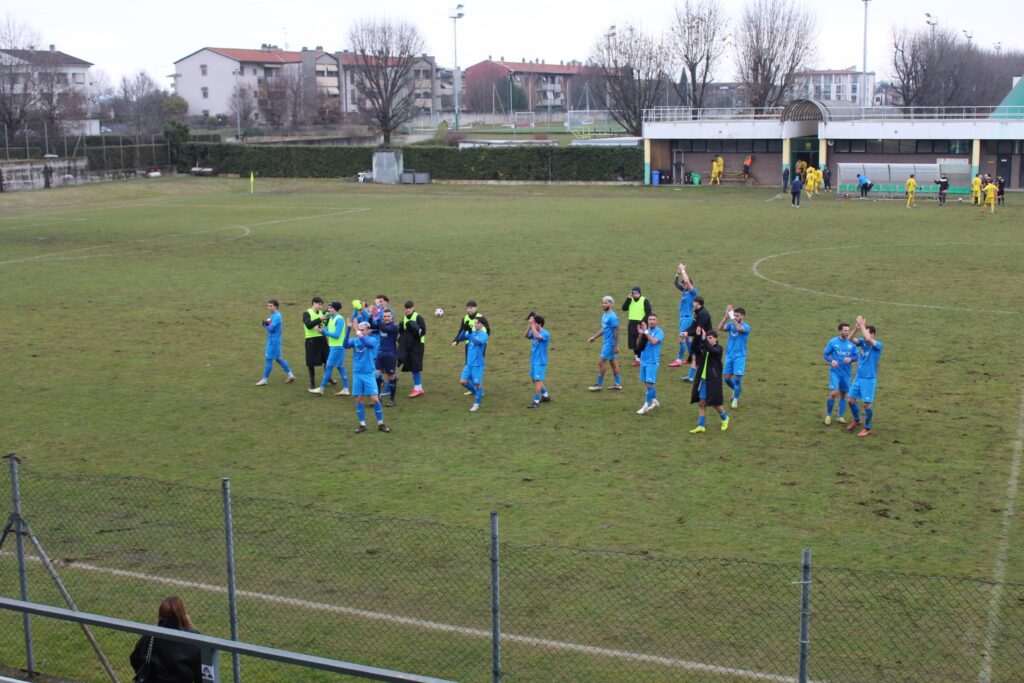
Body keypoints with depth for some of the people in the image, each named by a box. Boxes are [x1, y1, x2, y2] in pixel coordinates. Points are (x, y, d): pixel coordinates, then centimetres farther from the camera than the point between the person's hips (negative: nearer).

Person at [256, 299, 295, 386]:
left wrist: (266, 325, -5)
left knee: (268, 359, -3)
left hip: (273, 342, -10)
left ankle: (264, 380, 5)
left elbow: (271, 328, -24)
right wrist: (266, 324, -8)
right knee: (278, 358, 15)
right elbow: (270, 326, 13)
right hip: (272, 341, 10)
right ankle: (290, 375, 20)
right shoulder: (273, 315, 12)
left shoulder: (276, 316, -19)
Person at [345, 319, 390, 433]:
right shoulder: (354, 340, 1)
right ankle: (362, 424, 16)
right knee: (359, 399, 5)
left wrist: (358, 334, -34)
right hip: (357, 374, 2)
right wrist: (349, 329, -28)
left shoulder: (372, 339, -5)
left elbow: (368, 343, -28)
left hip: (369, 374, -2)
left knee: (375, 399, -4)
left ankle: (381, 423, 9)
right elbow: (346, 345, -20)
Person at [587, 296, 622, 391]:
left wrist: (616, 346, -20)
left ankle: (599, 385, 6)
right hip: (606, 342, 10)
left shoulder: (612, 317, -20)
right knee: (612, 362, 13)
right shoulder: (604, 315, 10)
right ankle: (618, 384, 19)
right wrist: (594, 337, 18)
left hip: (610, 343, -10)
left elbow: (616, 332, -19)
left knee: (602, 362, -4)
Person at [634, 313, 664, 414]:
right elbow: (640, 345, 5)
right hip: (643, 360, 6)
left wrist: (645, 331, -20)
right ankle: (654, 401, 30)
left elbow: (654, 341, -25)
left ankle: (645, 406, -10)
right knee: (648, 383, 14)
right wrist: (641, 334, -10)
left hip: (652, 361, -6)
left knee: (650, 383, -10)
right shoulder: (646, 331, 9)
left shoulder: (659, 332, -8)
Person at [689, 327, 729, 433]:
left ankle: (725, 418, 31)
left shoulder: (718, 348, -9)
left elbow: (711, 350, -30)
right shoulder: (704, 347, 6)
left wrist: (704, 339, -34)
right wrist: (697, 336, -22)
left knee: (715, 403, 5)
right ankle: (700, 426, 7)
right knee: (702, 403, 3)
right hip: (703, 378, 5)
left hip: (713, 380, -5)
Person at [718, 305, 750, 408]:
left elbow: (739, 328, -33)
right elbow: (720, 328, -17)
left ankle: (735, 399, 5)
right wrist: (726, 315, -26)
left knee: (737, 378, -9)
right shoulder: (731, 325, 2)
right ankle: (736, 390, 36)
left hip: (739, 356, -5)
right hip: (729, 355, 5)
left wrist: (732, 317, -31)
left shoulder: (746, 326, -10)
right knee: (726, 377, 7)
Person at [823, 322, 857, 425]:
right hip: (835, 372, -3)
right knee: (833, 393, -14)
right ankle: (828, 415, 3)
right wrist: (831, 361, -20)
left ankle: (840, 416, 20)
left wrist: (850, 359, -16)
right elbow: (825, 354, 0)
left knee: (843, 394, 9)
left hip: (846, 373, 3)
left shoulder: (852, 343, 2)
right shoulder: (832, 342, -5)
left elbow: (856, 357, 6)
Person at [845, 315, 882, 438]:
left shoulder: (878, 345, -12)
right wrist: (857, 328, -23)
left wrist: (862, 324, -23)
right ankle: (856, 420, 33)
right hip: (858, 377, 6)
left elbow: (868, 339, -32)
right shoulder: (863, 342, 6)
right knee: (850, 400, 9)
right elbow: (850, 339, -8)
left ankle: (867, 428, 11)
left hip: (869, 379, -6)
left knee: (867, 404, -3)